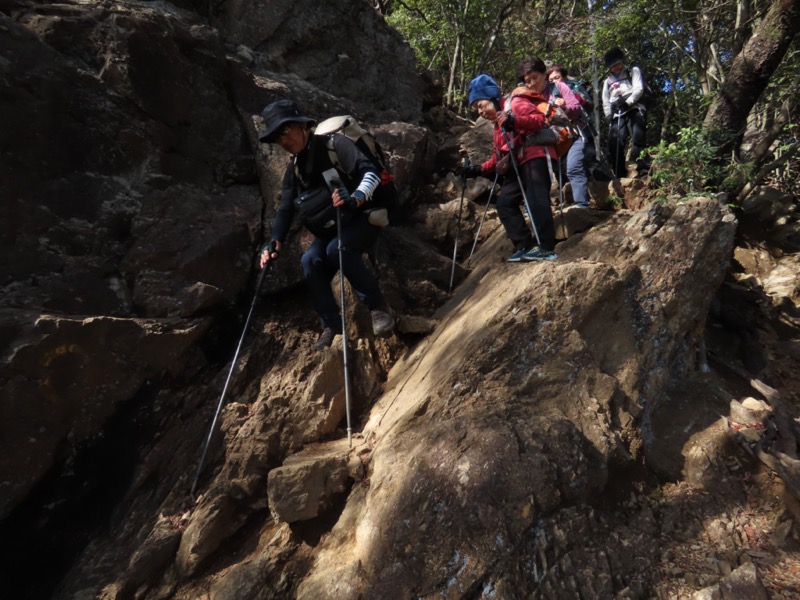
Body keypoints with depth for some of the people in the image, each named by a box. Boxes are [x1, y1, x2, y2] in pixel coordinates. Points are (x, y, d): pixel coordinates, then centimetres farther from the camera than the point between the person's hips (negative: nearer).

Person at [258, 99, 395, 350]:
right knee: (310, 260, -19)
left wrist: (355, 199, -44)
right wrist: (276, 243, -14)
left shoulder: (334, 144, -14)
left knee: (337, 249, -34)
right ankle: (332, 326, -10)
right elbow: (285, 208, 3)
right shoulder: (293, 170, 6)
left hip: (364, 218, -6)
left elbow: (371, 172, -25)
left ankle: (378, 306, -20)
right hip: (330, 229, 6)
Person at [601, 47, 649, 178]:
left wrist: (627, 102, -15)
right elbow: (606, 102, 22)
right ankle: (620, 175, -7)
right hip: (617, 115, 3)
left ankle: (642, 167, -23)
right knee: (615, 143, -9)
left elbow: (639, 89, 2)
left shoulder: (633, 71, 17)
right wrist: (609, 116, 4)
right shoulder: (608, 81, 28)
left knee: (638, 139, -19)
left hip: (633, 110, -3)